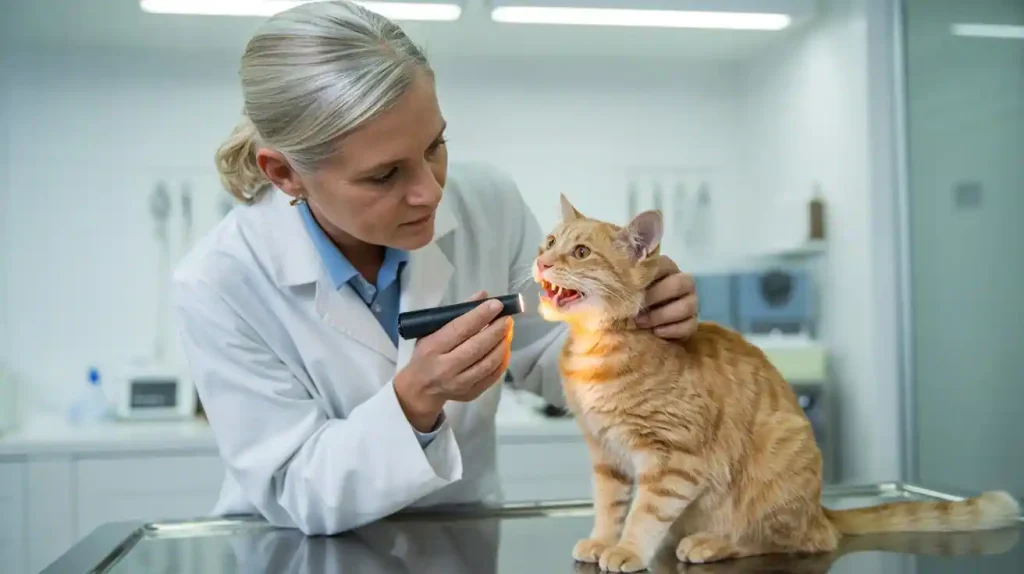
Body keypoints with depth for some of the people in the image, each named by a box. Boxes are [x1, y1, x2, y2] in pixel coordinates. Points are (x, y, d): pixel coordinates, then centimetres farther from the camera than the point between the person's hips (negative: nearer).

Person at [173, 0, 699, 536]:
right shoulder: (219, 283, -19)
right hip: (298, 555, -2)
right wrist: (415, 399, -31)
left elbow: (542, 359, 1)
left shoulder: (487, 202, -12)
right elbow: (292, 497, -16)